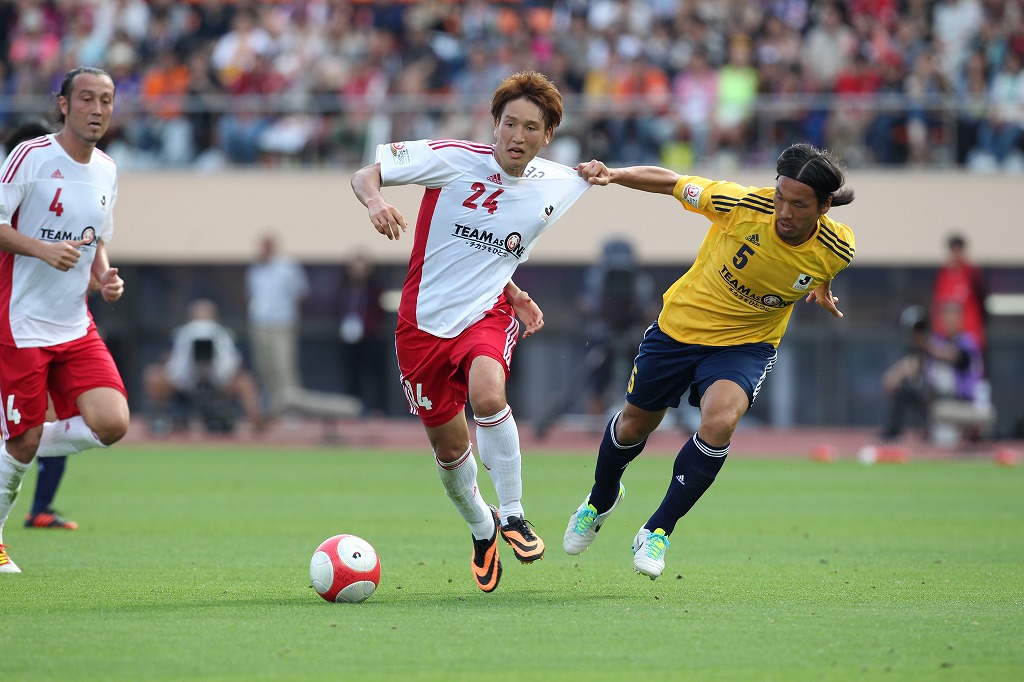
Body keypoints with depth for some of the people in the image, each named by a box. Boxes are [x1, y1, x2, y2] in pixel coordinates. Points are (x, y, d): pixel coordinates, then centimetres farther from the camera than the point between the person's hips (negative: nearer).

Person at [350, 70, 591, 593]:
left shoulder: (560, 187, -1)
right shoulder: (452, 159, -12)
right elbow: (364, 175, -8)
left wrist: (512, 292, 7)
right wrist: (375, 200, -29)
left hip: (487, 314, 0)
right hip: (424, 320, 0)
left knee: (486, 394, -33)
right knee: (448, 446, 7)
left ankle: (512, 514, -14)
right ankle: (481, 530, 37)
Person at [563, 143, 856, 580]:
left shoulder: (835, 250, -21)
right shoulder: (741, 204, -27)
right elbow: (671, 183, -14)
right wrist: (613, 175, -24)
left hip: (746, 344, 0)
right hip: (680, 326, 1)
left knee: (719, 421, -28)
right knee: (634, 425, 16)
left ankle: (657, 532, -10)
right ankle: (601, 499, 51)